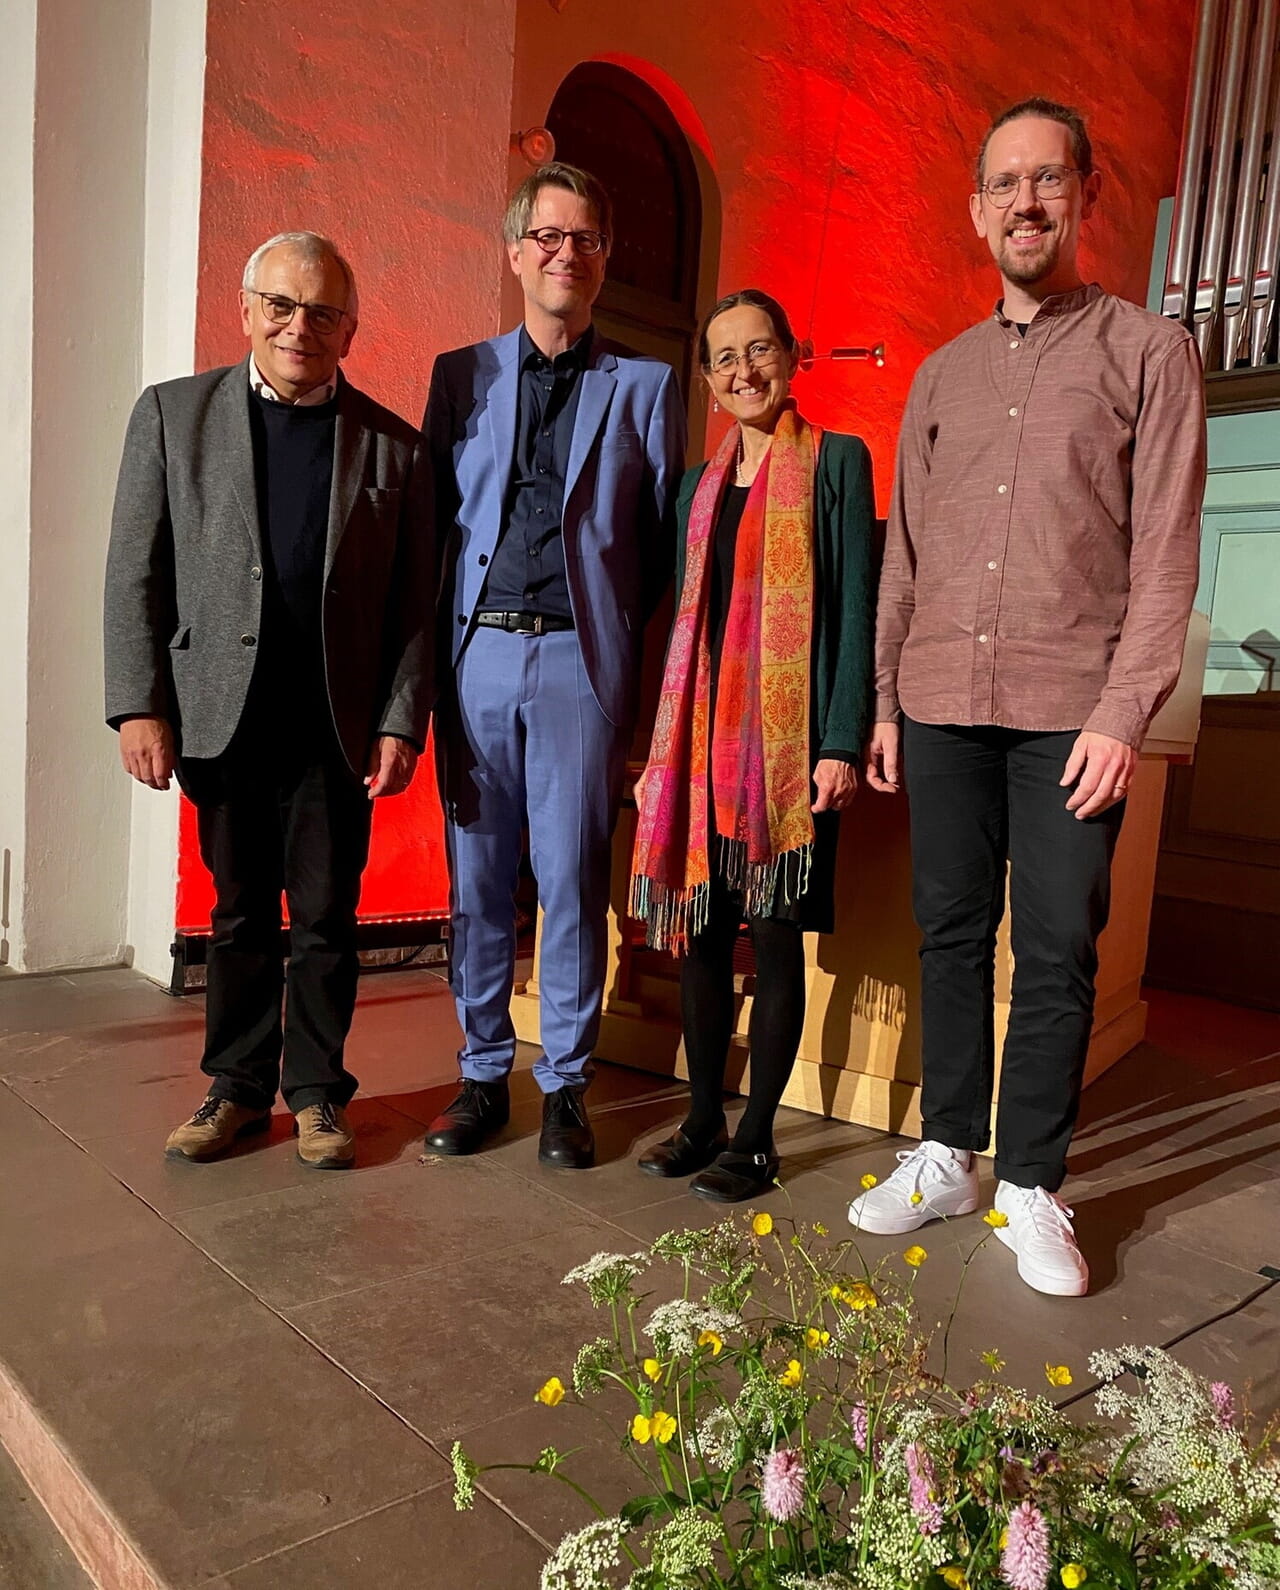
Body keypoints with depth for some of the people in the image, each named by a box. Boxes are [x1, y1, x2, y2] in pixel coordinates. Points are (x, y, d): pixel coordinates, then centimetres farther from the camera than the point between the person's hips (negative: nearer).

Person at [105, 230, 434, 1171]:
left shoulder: (394, 445, 5)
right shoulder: (173, 413, 6)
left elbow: (414, 604, 2)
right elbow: (136, 574, 2)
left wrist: (402, 724, -5)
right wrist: (139, 706, -5)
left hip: (338, 724, 0)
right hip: (225, 716, 1)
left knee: (327, 918, 6)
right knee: (240, 914, 11)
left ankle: (317, 1091, 21)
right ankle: (239, 1087, 25)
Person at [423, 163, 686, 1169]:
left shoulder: (646, 386, 10)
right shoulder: (461, 374, 14)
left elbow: (664, 535, 8)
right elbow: (434, 516, 12)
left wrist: (619, 632, 0)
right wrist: (433, 650, 4)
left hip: (581, 656, -2)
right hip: (477, 651, 2)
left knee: (574, 882, 0)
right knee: (477, 879, 6)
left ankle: (565, 1085, 15)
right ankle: (483, 1075, 20)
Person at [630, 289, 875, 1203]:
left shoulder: (835, 462, 1)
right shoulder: (701, 484, 17)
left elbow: (855, 609, -5)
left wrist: (842, 742, -13)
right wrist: (666, 743, 13)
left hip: (792, 735, -5)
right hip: (706, 731, 5)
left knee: (776, 936, 1)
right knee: (700, 929, 7)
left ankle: (756, 1139, 13)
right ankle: (704, 1120, 21)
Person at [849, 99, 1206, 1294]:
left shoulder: (1148, 353, 5)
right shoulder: (941, 374, 16)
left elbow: (1166, 553, -3)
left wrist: (1122, 712, -12)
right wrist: (883, 702, 9)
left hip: (1069, 711, -3)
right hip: (942, 704, 3)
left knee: (1057, 954, 1)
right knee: (952, 935, 8)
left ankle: (1031, 1188, 14)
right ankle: (946, 1154, 22)